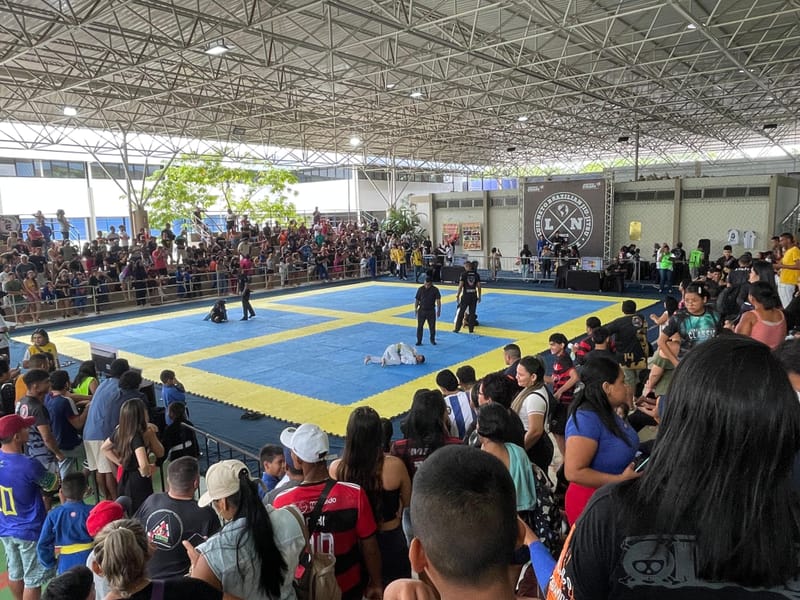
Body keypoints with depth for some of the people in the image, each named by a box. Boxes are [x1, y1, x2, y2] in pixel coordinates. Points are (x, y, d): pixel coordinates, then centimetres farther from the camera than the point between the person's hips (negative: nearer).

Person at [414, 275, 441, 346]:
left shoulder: (435, 290, -6)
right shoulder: (421, 289, -3)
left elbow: (438, 301, -7)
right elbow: (417, 300, 2)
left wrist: (438, 310, -13)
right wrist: (415, 309, -2)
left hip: (431, 311, 0)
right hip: (421, 310, 0)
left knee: (432, 326, 8)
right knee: (419, 326, 3)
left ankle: (432, 340, 27)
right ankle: (419, 341, 13)